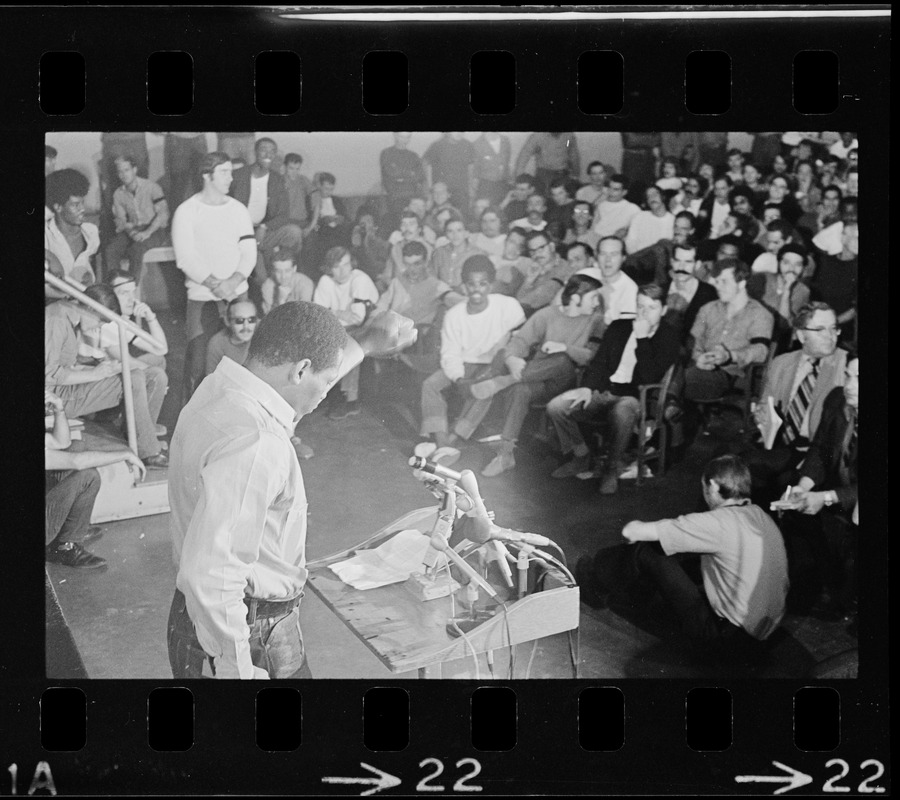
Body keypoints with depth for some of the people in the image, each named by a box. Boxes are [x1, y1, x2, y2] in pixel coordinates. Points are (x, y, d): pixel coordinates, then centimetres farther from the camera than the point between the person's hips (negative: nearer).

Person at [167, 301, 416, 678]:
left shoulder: (219, 390, 2)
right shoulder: (253, 444, -30)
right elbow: (209, 574, -36)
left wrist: (367, 345, 32)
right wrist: (239, 669, -28)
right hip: (254, 633, -10)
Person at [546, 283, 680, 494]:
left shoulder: (669, 338, 0)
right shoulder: (619, 327, 15)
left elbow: (650, 377, -13)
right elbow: (599, 361, 12)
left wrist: (642, 338, -15)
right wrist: (587, 387, -6)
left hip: (633, 396, -5)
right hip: (603, 390, 5)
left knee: (622, 414, -42)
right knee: (555, 407, -18)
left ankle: (613, 468, -17)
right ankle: (581, 455, 5)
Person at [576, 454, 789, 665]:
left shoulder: (718, 523, -20)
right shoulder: (760, 515, 3)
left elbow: (631, 532, -15)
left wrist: (635, 528, 9)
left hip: (728, 638, -8)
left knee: (648, 550, 0)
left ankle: (597, 587, 27)